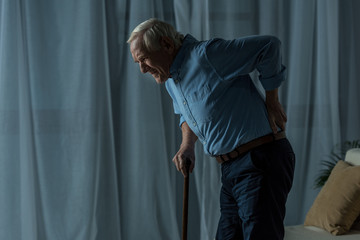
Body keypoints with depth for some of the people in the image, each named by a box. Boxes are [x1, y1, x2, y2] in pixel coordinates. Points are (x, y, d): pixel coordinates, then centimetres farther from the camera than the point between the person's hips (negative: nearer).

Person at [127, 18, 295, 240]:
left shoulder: (207, 55, -16)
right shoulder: (170, 79, 13)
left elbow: (269, 46, -18)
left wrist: (272, 101, -9)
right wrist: (187, 144, 10)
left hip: (261, 162, -9)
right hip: (231, 170, 9)